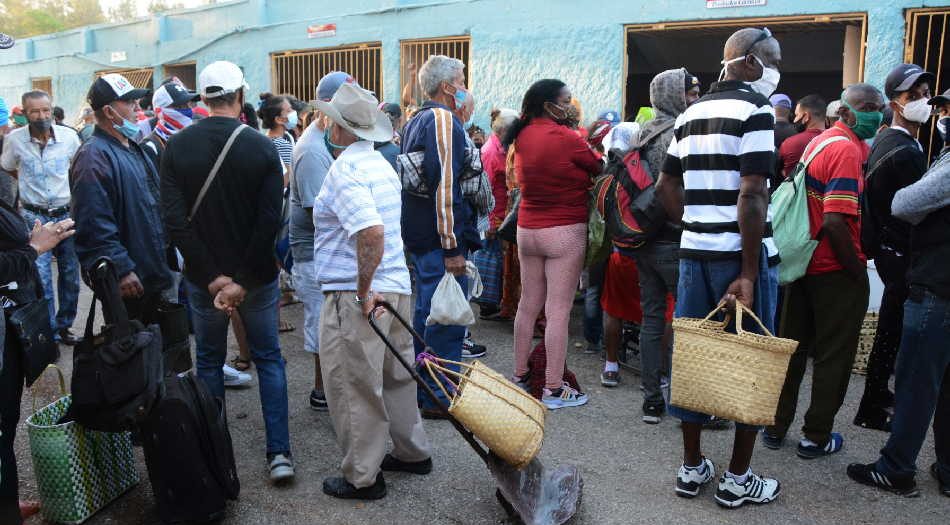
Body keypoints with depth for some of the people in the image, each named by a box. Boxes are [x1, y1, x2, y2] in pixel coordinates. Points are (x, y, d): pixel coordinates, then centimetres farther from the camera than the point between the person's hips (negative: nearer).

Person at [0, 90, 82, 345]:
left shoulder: (69, 136, -7)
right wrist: (29, 184, 9)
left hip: (66, 213, 2)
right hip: (34, 216, -2)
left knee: (70, 273, 11)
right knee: (40, 277, -6)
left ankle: (64, 325, 27)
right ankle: (49, 331, 5)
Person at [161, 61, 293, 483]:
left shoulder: (177, 146, -6)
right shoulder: (262, 147, -11)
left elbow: (174, 219, -13)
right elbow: (269, 221, -17)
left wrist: (212, 277, -12)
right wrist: (244, 281, -14)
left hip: (203, 276, 1)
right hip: (257, 274, -1)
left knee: (209, 361, 18)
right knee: (268, 358, 12)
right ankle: (279, 452, 9)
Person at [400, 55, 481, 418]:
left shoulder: (415, 121, 18)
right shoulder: (443, 119, -13)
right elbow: (445, 184, -22)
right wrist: (453, 247, -23)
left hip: (419, 236, 10)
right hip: (441, 238, -10)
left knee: (426, 311, 18)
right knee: (447, 317, -3)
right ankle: (440, 398, 5)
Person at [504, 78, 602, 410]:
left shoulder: (522, 137, 6)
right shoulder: (564, 137, -14)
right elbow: (600, 168, -4)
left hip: (527, 230, 7)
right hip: (565, 233, -7)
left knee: (528, 305, 14)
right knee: (558, 310, -3)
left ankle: (519, 375, 24)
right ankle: (554, 389, 1)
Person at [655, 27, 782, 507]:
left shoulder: (691, 114, 13)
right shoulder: (755, 110, -10)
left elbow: (665, 188, 14)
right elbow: (751, 195, -19)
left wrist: (698, 226, 16)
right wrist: (749, 275, -19)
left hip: (694, 252, 7)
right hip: (741, 255, -7)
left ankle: (691, 468, 22)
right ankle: (738, 479, 15)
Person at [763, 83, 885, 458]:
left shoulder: (817, 142, 10)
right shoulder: (848, 149, -18)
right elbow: (835, 222, -26)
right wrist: (858, 270, -15)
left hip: (804, 264, 8)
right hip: (837, 272, -8)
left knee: (793, 347, 15)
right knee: (833, 356, 6)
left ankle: (777, 427, 24)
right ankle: (817, 437, 17)